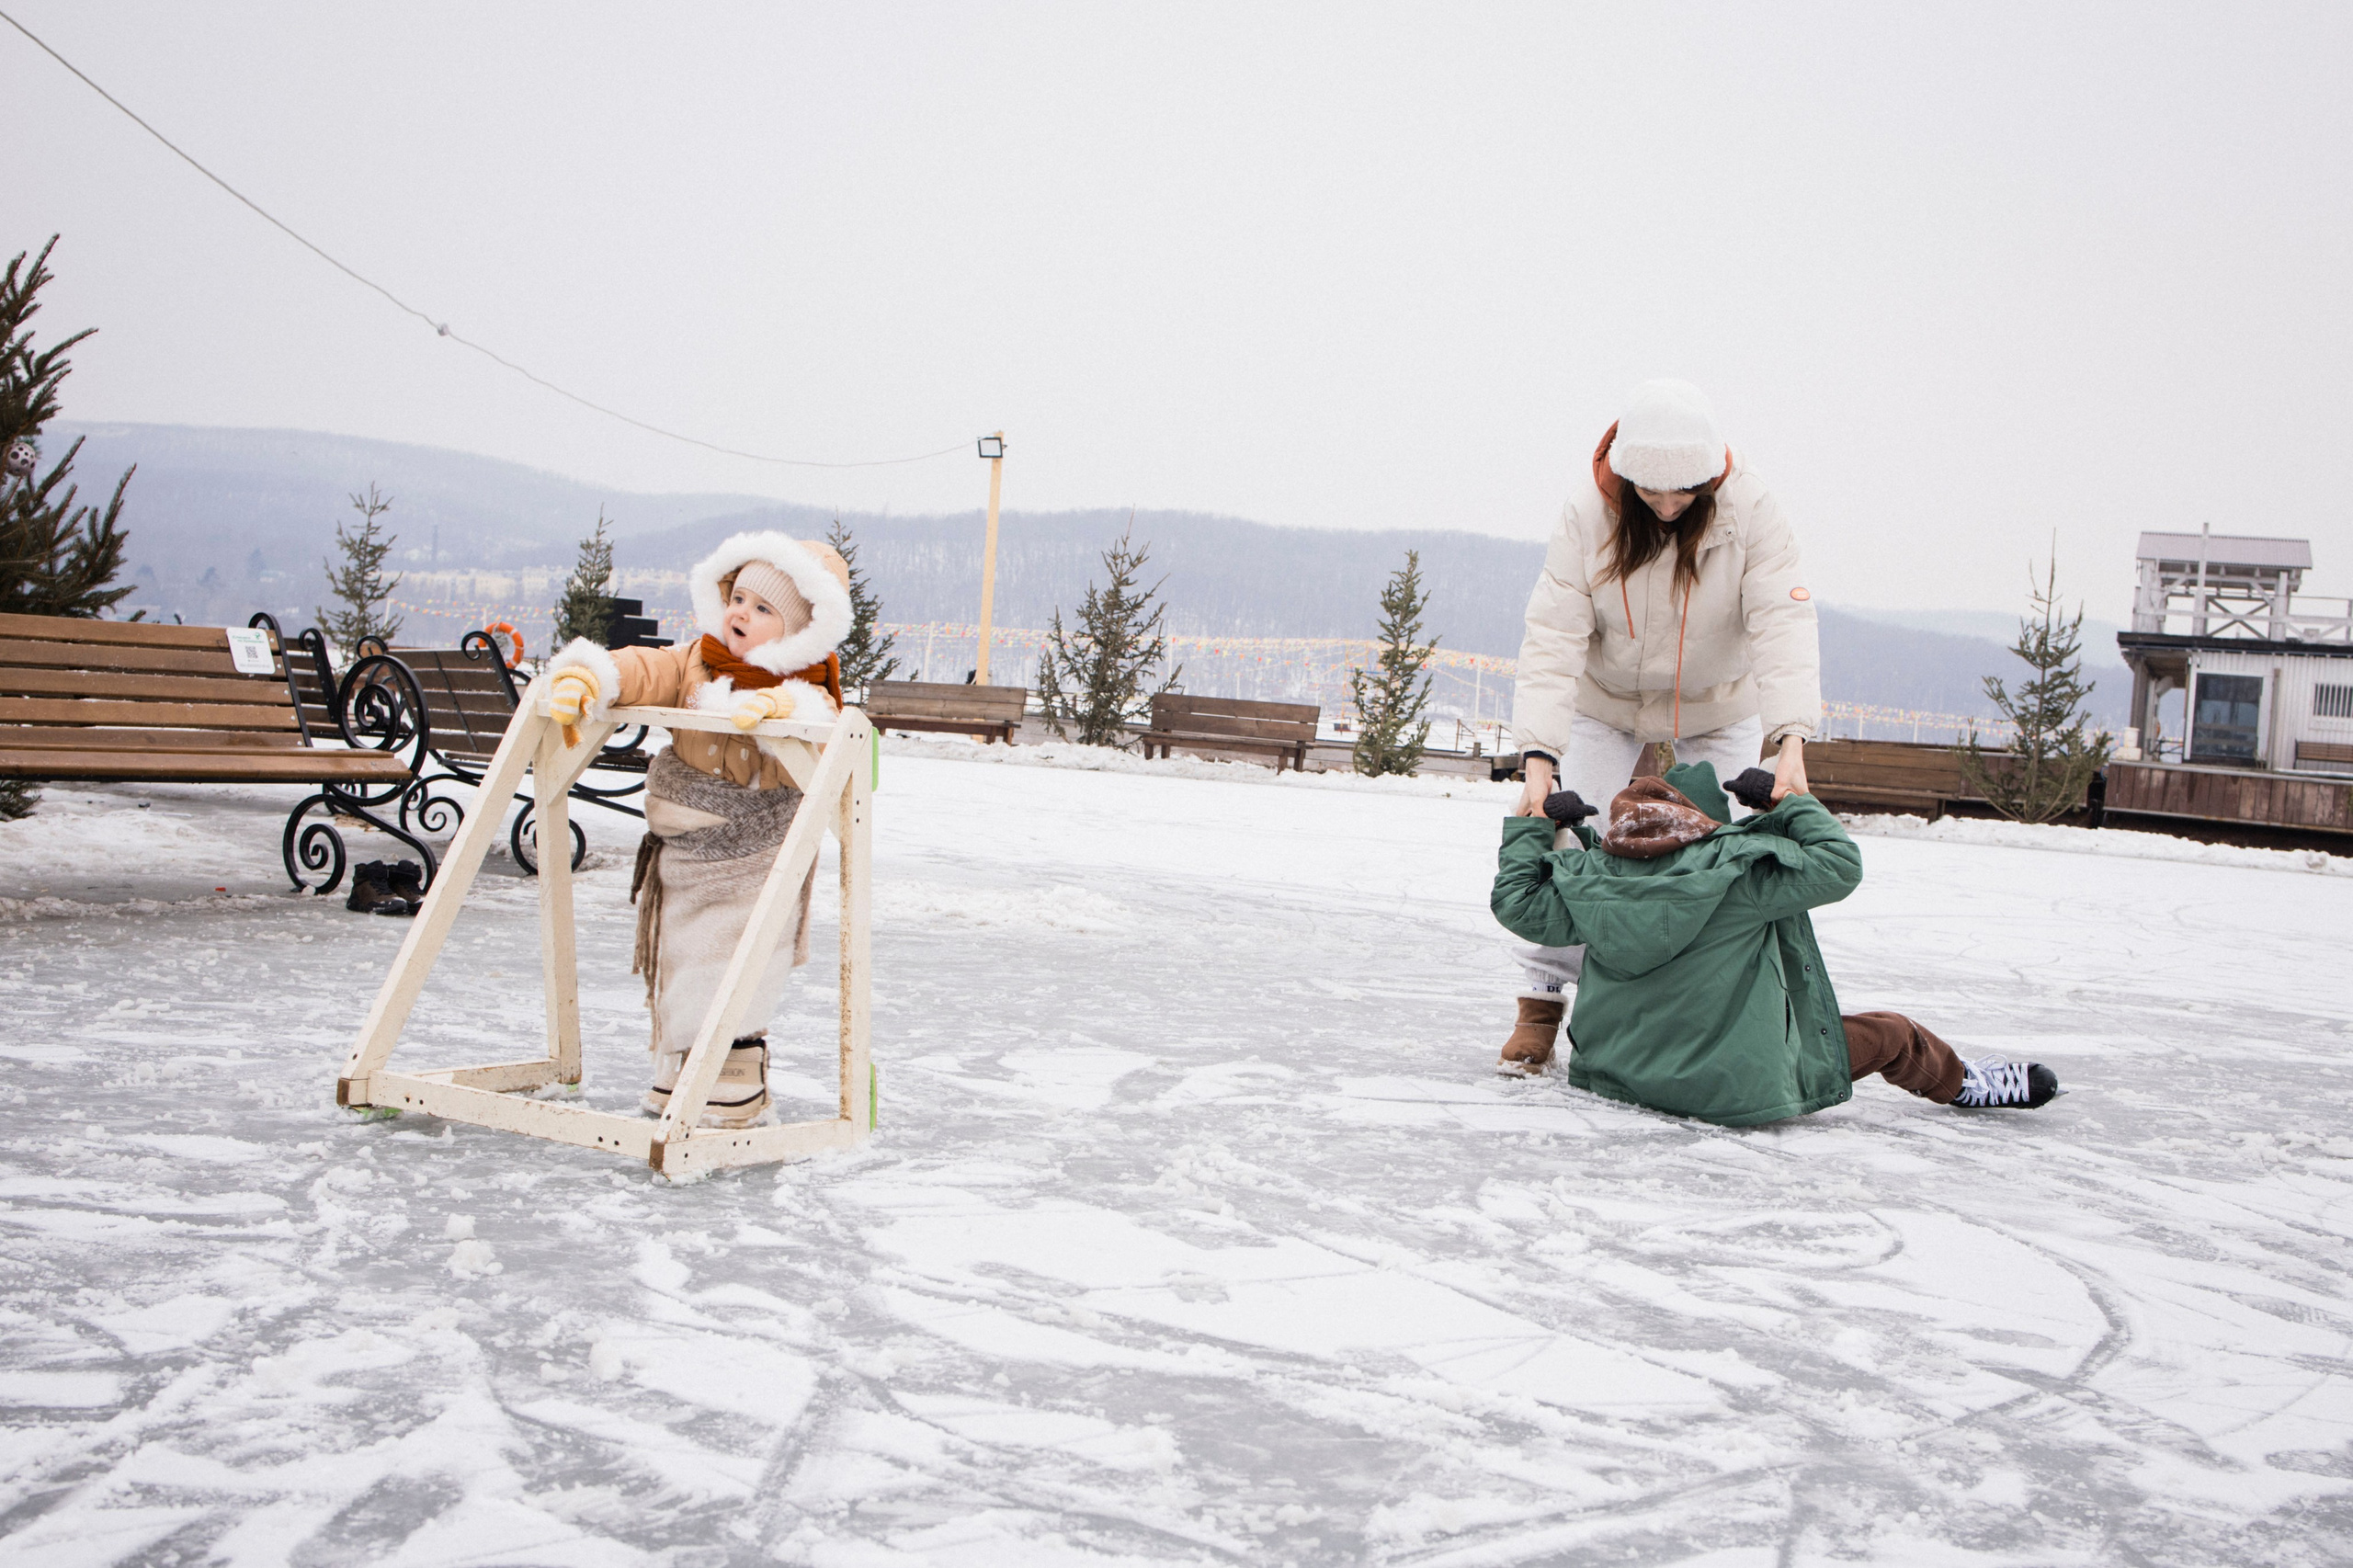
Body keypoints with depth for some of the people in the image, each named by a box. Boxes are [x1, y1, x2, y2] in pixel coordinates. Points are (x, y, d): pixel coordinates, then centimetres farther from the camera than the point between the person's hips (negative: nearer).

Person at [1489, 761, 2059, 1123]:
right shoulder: (1737, 867, -17)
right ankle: (1959, 1083, 44)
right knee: (1891, 1033, 17)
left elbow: (1516, 902, 7)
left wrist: (1533, 823, 17)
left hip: (1617, 1075, 5)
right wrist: (1789, 801, 2)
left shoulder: (1592, 879, -6)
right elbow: (1840, 865, -10)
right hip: (1741, 1089, -4)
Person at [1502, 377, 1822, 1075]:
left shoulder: (1749, 509, -28)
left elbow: (1783, 625, -36)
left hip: (1719, 706, 0)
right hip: (1607, 699, 0)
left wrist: (1792, 741, -51)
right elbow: (1553, 637, -30)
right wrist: (1538, 757, -42)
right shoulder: (1588, 513, -27)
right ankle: (1541, 1004, 3)